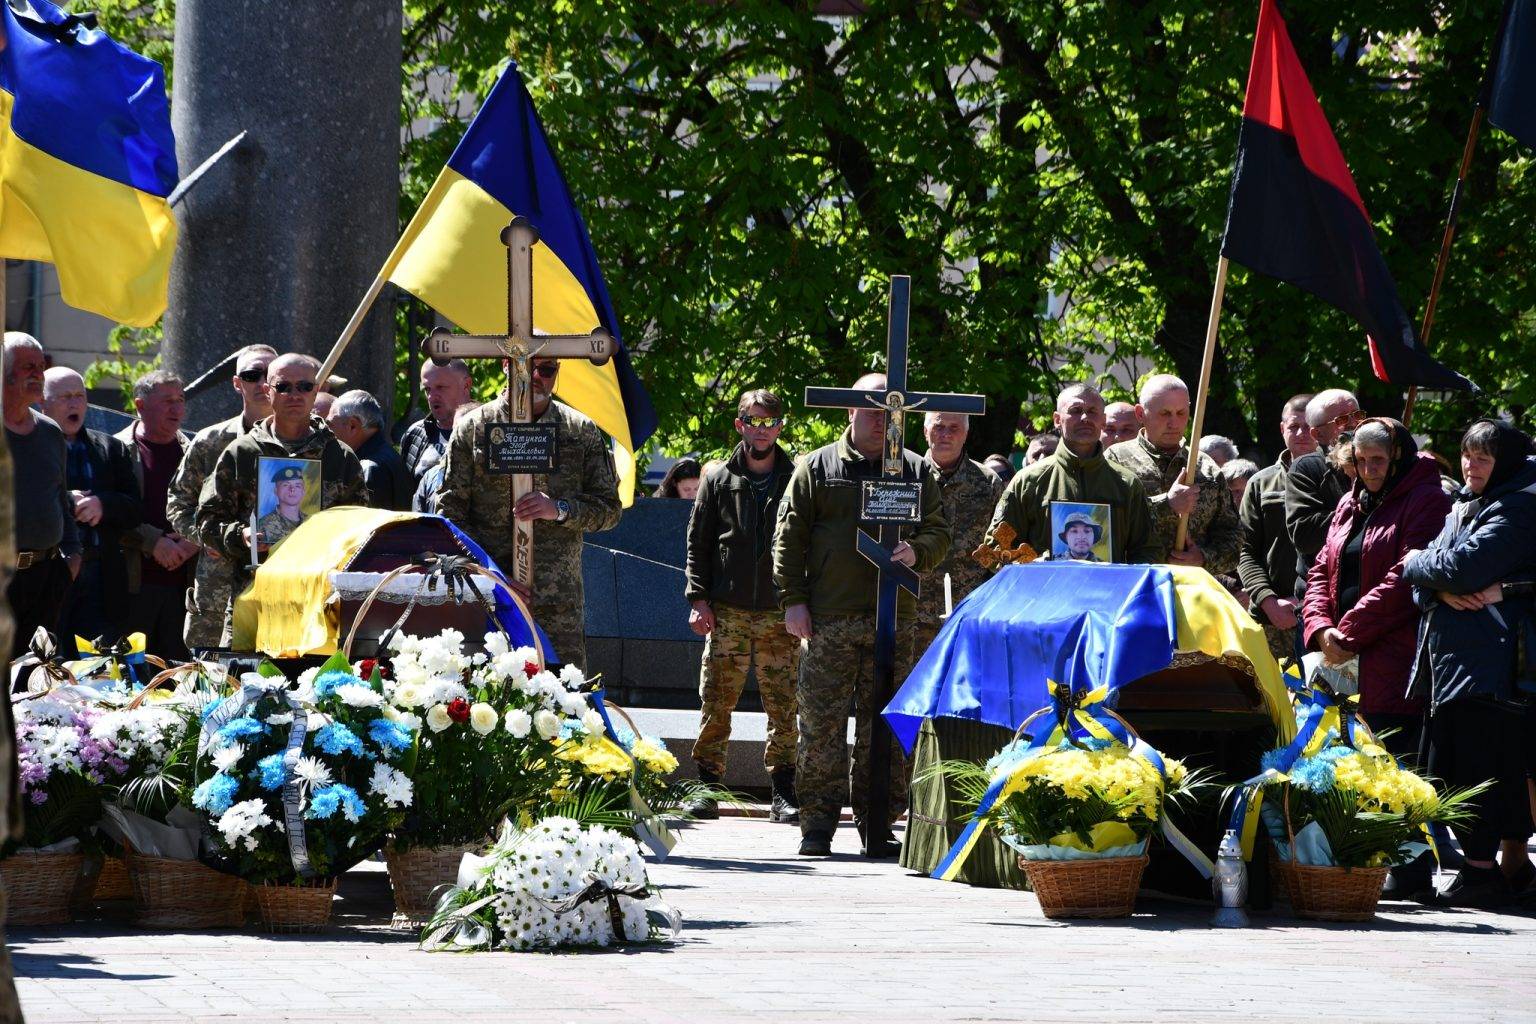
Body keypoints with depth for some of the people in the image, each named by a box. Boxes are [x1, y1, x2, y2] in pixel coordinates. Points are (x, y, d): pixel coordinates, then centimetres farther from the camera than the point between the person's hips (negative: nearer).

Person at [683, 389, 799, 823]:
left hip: (779, 613, 0)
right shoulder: (719, 481, 9)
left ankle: (783, 793, 3)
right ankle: (707, 786, 6)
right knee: (716, 704, -1)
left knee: (784, 706, -1)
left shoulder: (796, 481, 7)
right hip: (727, 612, 0)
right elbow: (698, 544, 9)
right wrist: (698, 599, 0)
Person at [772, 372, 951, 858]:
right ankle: (818, 825, 1)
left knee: (885, 725, 2)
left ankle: (877, 823, 8)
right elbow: (789, 537, 6)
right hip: (828, 620, -2)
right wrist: (792, 598, -3)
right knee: (821, 724, -4)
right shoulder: (817, 468, 7)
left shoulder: (917, 471, 13)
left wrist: (916, 552, -9)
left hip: (893, 617, 2)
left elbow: (939, 533, 14)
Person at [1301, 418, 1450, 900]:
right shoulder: (1351, 506, 22)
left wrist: (1349, 632, -13)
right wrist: (1320, 629, -1)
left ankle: (1411, 874, -10)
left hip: (1394, 657, -7)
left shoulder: (1425, 501, -3)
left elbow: (1406, 577, -12)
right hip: (1345, 662, 7)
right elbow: (1322, 571, 19)